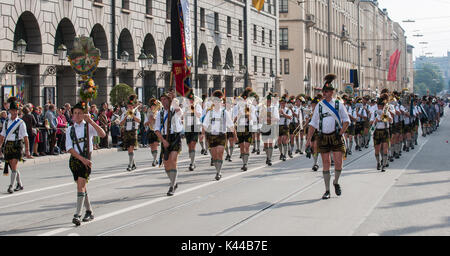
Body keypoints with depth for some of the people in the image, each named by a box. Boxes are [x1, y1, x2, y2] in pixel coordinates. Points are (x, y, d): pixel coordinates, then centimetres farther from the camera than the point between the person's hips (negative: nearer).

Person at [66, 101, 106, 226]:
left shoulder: (88, 126, -1)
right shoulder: (70, 129, 7)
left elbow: (102, 134, -19)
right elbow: (69, 148, -1)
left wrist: (90, 121, -25)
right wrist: (82, 159, -12)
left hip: (86, 159, -4)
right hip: (74, 159, 4)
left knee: (81, 185, -14)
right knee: (81, 186, 12)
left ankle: (77, 215, -15)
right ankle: (89, 211, 26)